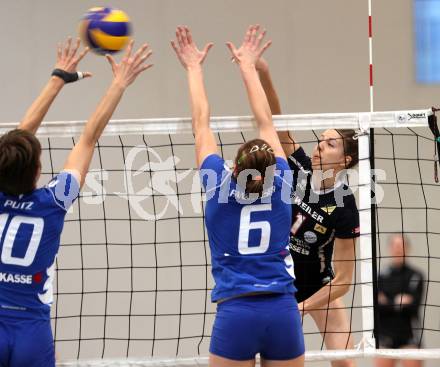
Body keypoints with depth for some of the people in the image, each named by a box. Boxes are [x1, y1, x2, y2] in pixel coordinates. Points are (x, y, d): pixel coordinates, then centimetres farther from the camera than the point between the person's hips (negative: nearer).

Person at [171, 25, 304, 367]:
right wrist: (248, 66, 28)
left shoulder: (221, 188, 3)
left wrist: (194, 68, 24)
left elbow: (201, 125, 13)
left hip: (236, 313, -2)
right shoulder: (279, 185, 7)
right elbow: (266, 123, 18)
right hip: (284, 312, 2)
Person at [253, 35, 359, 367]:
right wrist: (263, 75, -37)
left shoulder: (344, 208, -21)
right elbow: (275, 121, -22)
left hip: (320, 287, -3)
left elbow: (343, 278, -19)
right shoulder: (299, 168, -12)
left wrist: (300, 309, -24)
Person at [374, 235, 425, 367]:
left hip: (409, 336, -1)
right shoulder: (381, 276, 5)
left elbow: (414, 306, -9)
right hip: (385, 335, 1)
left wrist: (387, 304, -12)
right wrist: (398, 303, -12)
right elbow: (377, 305, -3)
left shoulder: (416, 276, 2)